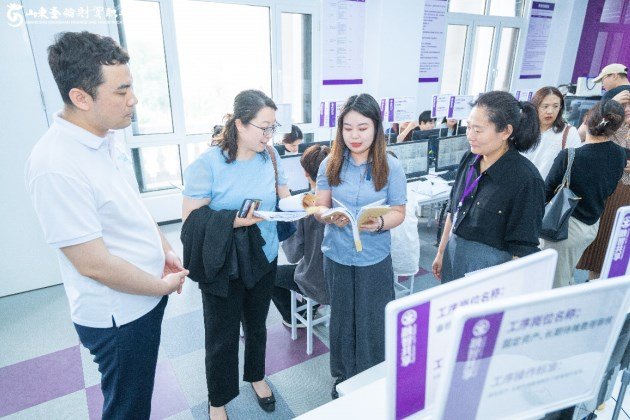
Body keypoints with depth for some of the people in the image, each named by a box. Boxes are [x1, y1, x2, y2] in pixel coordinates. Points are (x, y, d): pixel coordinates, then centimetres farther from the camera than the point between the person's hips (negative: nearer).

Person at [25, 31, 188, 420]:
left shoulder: (109, 139, -1)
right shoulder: (56, 166, -28)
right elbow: (94, 264, -25)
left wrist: (166, 251, 5)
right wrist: (163, 287, -13)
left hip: (146, 297, 8)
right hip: (118, 317, -7)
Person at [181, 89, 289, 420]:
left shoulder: (270, 156, -4)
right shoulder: (207, 164, -18)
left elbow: (284, 198, 7)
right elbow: (192, 218, -18)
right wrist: (235, 220, -29)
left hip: (264, 258, 4)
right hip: (224, 266, -4)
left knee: (256, 324, 24)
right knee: (223, 336, 12)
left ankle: (256, 375, 53)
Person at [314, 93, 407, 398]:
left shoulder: (390, 167, -8)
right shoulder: (331, 164, -3)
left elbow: (399, 212, -5)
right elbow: (319, 206, 1)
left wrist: (380, 224, -26)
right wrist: (328, 217, -22)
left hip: (375, 259, -1)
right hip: (337, 256, 2)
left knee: (373, 323, 9)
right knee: (342, 318, 16)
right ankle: (343, 377, 39)